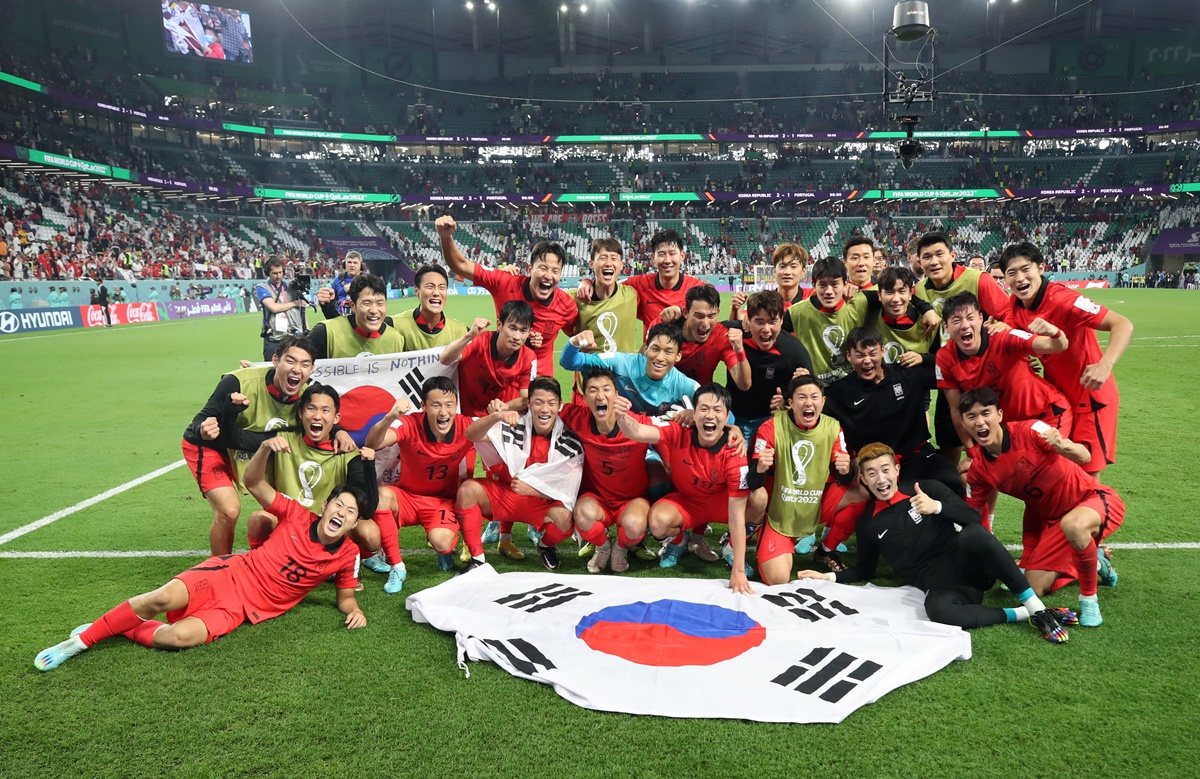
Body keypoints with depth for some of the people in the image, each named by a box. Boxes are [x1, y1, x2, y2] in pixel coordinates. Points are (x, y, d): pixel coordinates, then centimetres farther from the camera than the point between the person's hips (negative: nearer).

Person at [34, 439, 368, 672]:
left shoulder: (347, 555, -1)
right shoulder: (299, 516, -1)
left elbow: (345, 595, 11)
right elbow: (253, 482, -1)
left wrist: (354, 610, -14)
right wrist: (266, 447, -21)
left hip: (242, 608, 0)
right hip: (229, 573, 0)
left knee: (179, 637, -28)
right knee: (163, 598, -28)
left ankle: (124, 629, -1)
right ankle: (83, 638, -6)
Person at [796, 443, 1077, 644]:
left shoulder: (928, 489, 3)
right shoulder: (867, 524, 9)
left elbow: (974, 520, -5)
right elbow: (865, 570, 18)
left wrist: (937, 506, -23)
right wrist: (828, 577, 4)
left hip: (967, 564, -1)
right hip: (940, 584, 1)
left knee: (973, 534, -37)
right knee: (937, 609, -38)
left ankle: (1037, 607, -25)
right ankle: (1025, 615, -19)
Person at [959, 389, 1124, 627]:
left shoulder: (1029, 431, -21)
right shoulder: (979, 469, -7)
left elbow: (1084, 457, -27)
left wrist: (1063, 447, -48)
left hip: (1095, 499, -6)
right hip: (1050, 518, 6)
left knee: (1073, 524, -41)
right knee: (1034, 589, 0)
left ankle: (1088, 598, -15)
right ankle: (1095, 564, 27)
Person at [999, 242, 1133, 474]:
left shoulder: (1062, 298, -26)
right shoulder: (1016, 304, -6)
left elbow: (1123, 325, -30)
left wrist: (1105, 365, -46)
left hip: (1090, 397, -6)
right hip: (1057, 397, 6)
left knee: (1087, 475, -2)